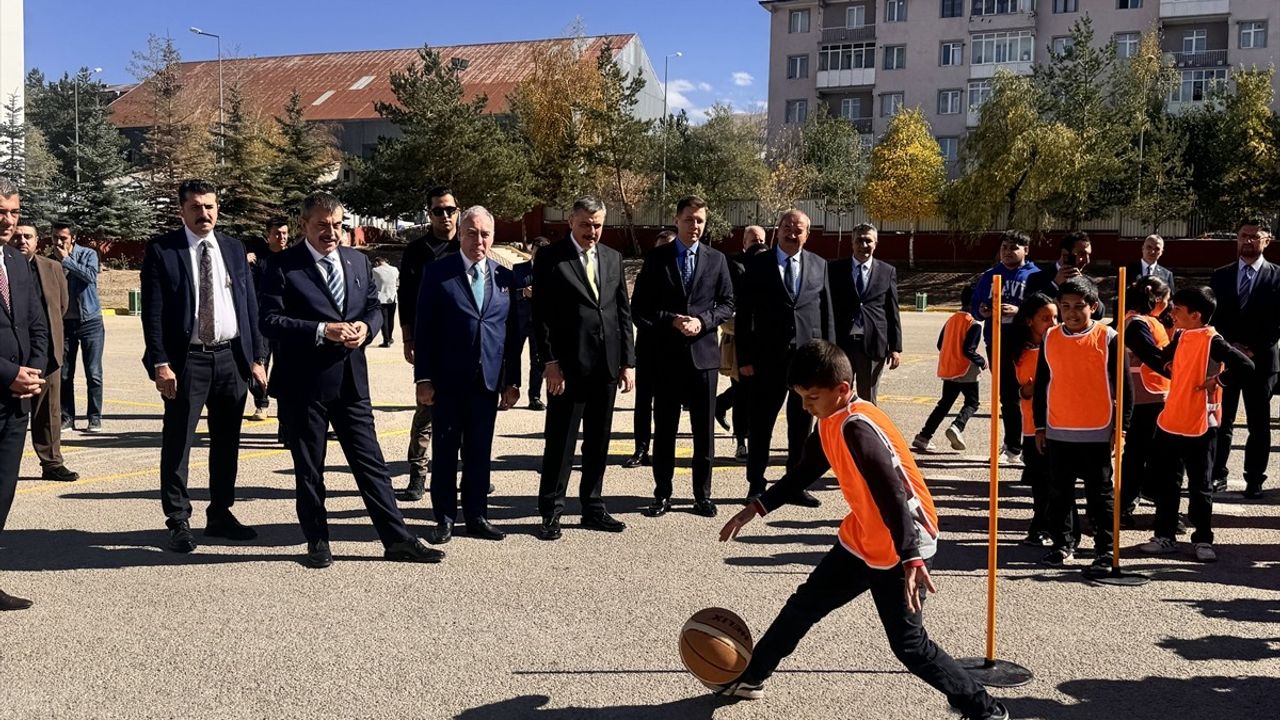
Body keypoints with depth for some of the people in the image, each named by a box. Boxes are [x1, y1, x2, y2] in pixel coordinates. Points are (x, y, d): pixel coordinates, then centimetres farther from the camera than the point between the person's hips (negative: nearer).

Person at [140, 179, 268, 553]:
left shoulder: (234, 248, 10)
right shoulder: (161, 250, -2)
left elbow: (250, 304, 11)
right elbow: (152, 311, -6)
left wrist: (257, 357, 5)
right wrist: (160, 363, -14)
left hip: (232, 357, 5)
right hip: (186, 360, -4)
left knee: (227, 443, 12)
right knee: (177, 444, 0)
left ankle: (221, 515, 25)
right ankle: (178, 522, 10)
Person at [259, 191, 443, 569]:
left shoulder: (358, 261, 10)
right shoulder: (283, 266, -6)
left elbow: (375, 306, 17)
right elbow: (270, 320, -12)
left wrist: (366, 327, -6)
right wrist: (322, 331, -20)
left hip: (351, 379, 4)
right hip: (303, 383, -4)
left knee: (371, 463, 6)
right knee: (308, 469, 8)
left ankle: (397, 540, 10)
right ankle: (317, 542, 22)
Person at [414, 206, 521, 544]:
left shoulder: (505, 277, 8)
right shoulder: (438, 273, -1)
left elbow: (512, 333, 9)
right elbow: (424, 329, -3)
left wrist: (512, 380, 6)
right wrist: (423, 378, -8)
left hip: (488, 380, 3)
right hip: (447, 380, -2)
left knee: (480, 452, 10)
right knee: (445, 451, 5)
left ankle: (476, 516, 21)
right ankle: (445, 518, 16)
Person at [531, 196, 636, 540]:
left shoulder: (612, 258, 12)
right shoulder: (550, 258, -2)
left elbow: (624, 312, 13)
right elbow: (541, 314, -5)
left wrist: (628, 361, 7)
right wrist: (550, 363, -12)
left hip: (606, 366, 5)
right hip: (567, 366, -5)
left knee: (598, 442, 12)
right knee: (560, 442, 0)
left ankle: (593, 509, 22)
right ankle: (551, 513, 9)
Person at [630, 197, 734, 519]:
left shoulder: (716, 259, 7)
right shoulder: (656, 258, 2)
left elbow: (727, 304, 8)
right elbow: (639, 308, 0)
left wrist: (703, 321, -10)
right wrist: (671, 320, -13)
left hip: (703, 353, 1)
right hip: (666, 354, -1)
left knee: (704, 429, 6)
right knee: (664, 428, 6)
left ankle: (702, 495, 16)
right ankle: (662, 494, 16)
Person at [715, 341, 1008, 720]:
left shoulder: (857, 428, -27)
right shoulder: (830, 422, 2)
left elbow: (893, 495, -34)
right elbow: (804, 473, 17)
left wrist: (911, 560, -39)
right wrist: (755, 509, 16)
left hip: (903, 549, -9)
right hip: (860, 541, 10)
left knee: (908, 643, -5)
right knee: (805, 604, 16)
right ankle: (750, 678, 32)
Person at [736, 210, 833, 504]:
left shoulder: (819, 265, 8)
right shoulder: (757, 264, 0)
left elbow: (827, 313, 8)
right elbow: (744, 313, -1)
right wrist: (745, 357, -6)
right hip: (768, 358, -2)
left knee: (802, 424, 10)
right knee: (761, 423, 4)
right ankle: (756, 485, 15)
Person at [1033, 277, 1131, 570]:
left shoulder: (1107, 337, -5)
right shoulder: (1050, 338, 4)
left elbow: (1123, 384, -2)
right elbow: (1041, 384, 10)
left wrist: (1122, 425, -5)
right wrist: (1040, 426, 9)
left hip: (1097, 433, -3)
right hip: (1058, 432, 3)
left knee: (1100, 493, 6)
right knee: (1059, 493, 10)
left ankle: (1105, 548, 15)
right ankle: (1063, 544, 22)